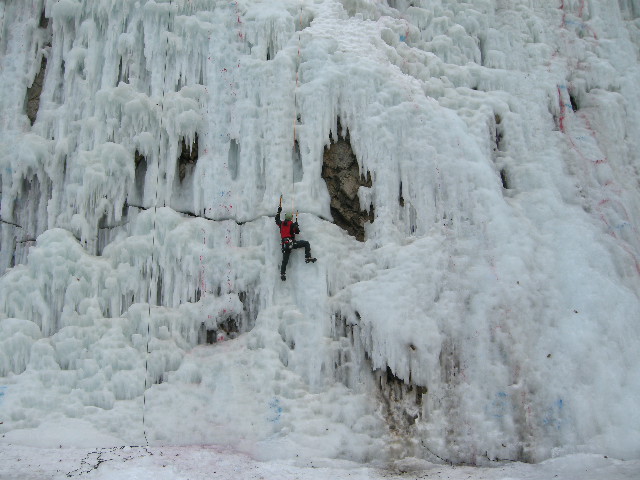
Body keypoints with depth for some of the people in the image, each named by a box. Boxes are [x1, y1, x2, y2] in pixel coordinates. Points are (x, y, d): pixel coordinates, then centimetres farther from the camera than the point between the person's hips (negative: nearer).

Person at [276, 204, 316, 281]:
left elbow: (277, 220, 31)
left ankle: (282, 274, -1)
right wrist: (296, 225, 20)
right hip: (291, 242, -5)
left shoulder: (281, 223, 11)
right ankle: (308, 258, -8)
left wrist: (279, 212, 42)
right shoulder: (292, 224, -3)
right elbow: (297, 232, 3)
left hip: (284, 244, 5)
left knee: (285, 260, 6)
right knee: (306, 243, 5)